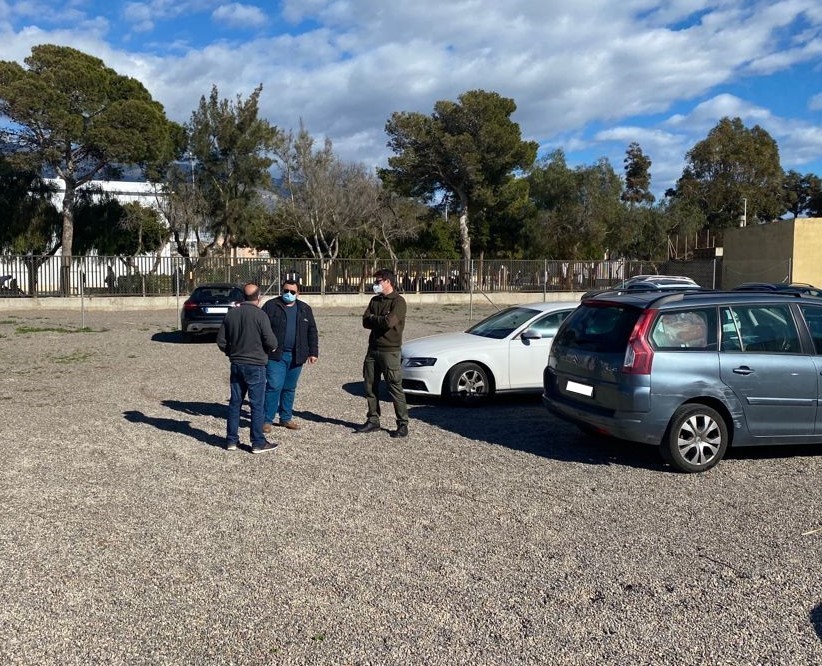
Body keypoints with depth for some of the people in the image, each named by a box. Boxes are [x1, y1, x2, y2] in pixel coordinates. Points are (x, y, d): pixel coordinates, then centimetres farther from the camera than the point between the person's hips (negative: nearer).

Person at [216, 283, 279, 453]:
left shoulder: (231, 314, 3)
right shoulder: (260, 315, -14)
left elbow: (221, 340, 7)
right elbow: (271, 343, -16)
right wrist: (269, 349, 6)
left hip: (236, 364, 5)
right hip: (255, 366, -5)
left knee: (235, 403, 13)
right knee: (257, 405, 2)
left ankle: (231, 440, 18)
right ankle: (258, 443, 7)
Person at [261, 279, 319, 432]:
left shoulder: (305, 309, 11)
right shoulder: (271, 306, 0)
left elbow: (312, 332, 13)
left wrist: (313, 352, 6)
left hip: (296, 356, 4)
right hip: (275, 355, -4)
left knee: (290, 388, 11)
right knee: (274, 387, -9)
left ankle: (286, 418, 23)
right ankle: (267, 420, -1)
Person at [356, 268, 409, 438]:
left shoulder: (398, 301, -8)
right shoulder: (375, 300, 15)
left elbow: (389, 322, -22)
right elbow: (365, 322, 5)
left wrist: (373, 319, -5)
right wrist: (381, 320, -10)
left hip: (390, 350, -7)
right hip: (373, 349, 7)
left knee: (395, 388, -5)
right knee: (370, 386, 10)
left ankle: (403, 424, 2)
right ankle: (373, 421, 21)